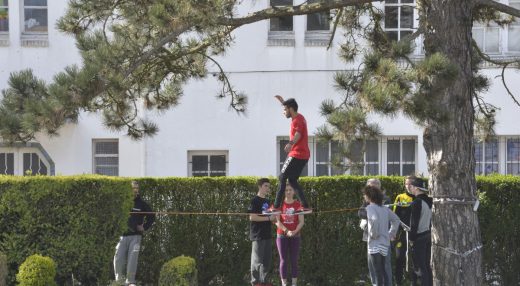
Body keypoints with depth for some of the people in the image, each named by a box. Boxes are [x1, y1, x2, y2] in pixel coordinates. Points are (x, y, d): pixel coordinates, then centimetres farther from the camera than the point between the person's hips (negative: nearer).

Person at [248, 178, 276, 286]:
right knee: (257, 259, -4)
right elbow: (252, 217, -17)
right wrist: (268, 218, -15)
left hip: (267, 234, 8)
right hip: (258, 235, -8)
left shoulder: (267, 201, 17)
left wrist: (274, 218, 2)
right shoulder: (255, 200, -8)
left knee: (267, 260, 10)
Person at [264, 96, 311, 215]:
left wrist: (291, 143, -52)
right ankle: (305, 206, 5)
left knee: (282, 177, -7)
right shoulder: (299, 117, 16)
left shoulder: (297, 120, -14)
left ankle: (276, 207, -11)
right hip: (304, 155, 10)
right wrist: (283, 102, 48)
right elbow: (291, 108, 42)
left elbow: (298, 134, -35)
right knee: (292, 180, 13)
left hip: (296, 154, -10)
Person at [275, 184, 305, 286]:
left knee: (294, 261, 1)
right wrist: (286, 231, -19)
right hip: (282, 236, 0)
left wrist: (295, 231, -19)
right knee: (283, 260, 0)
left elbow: (301, 222, -2)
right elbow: (277, 221, -5)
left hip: (295, 236, 0)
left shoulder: (298, 205, 2)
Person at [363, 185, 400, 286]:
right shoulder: (384, 208, 12)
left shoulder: (370, 208, -12)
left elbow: (375, 219, -31)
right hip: (385, 243, 8)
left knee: (377, 271, -5)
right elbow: (396, 220, 21)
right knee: (383, 270, 15)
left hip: (375, 245, -8)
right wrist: (392, 232, 20)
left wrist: (374, 234, -19)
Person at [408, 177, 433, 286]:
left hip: (419, 237, -8)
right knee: (427, 265, 15)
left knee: (420, 267, -4)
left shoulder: (417, 203, -17)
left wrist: (412, 239, -10)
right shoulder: (429, 201, 8)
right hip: (429, 235, 8)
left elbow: (414, 223, -16)